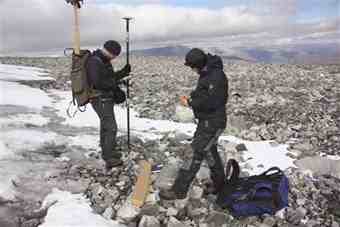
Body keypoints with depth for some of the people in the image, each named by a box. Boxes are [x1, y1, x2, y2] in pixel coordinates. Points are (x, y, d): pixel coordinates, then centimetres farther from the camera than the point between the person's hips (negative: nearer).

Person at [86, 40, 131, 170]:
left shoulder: (104, 60, 12)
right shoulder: (94, 61, -19)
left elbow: (109, 77, 18)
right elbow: (98, 82, -28)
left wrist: (124, 72, 9)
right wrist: (116, 83, -20)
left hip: (106, 98, 11)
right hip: (101, 99, -11)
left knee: (105, 126, 20)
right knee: (111, 127, -10)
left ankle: (107, 152, 35)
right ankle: (109, 159, -4)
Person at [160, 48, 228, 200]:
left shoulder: (216, 76, -22)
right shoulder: (206, 74, 9)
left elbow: (210, 102, -27)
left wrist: (190, 103, -16)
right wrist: (190, 98, 2)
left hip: (213, 122, -10)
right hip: (206, 120, 11)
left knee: (196, 153, -7)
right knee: (209, 152, 20)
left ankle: (179, 190, 1)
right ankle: (220, 185, 38)